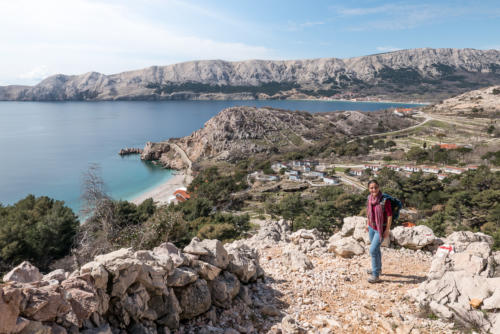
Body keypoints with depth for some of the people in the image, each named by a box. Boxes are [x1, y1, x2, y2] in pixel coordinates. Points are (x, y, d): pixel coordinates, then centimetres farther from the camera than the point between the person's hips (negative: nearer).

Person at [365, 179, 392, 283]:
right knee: (376, 248, 22)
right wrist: (368, 224, 16)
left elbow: (389, 215, -17)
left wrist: (387, 230, -16)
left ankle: (376, 275, 2)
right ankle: (378, 268, 42)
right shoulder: (369, 198, -3)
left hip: (381, 228, -7)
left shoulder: (385, 199, -23)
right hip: (372, 227, 7)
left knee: (373, 250, -10)